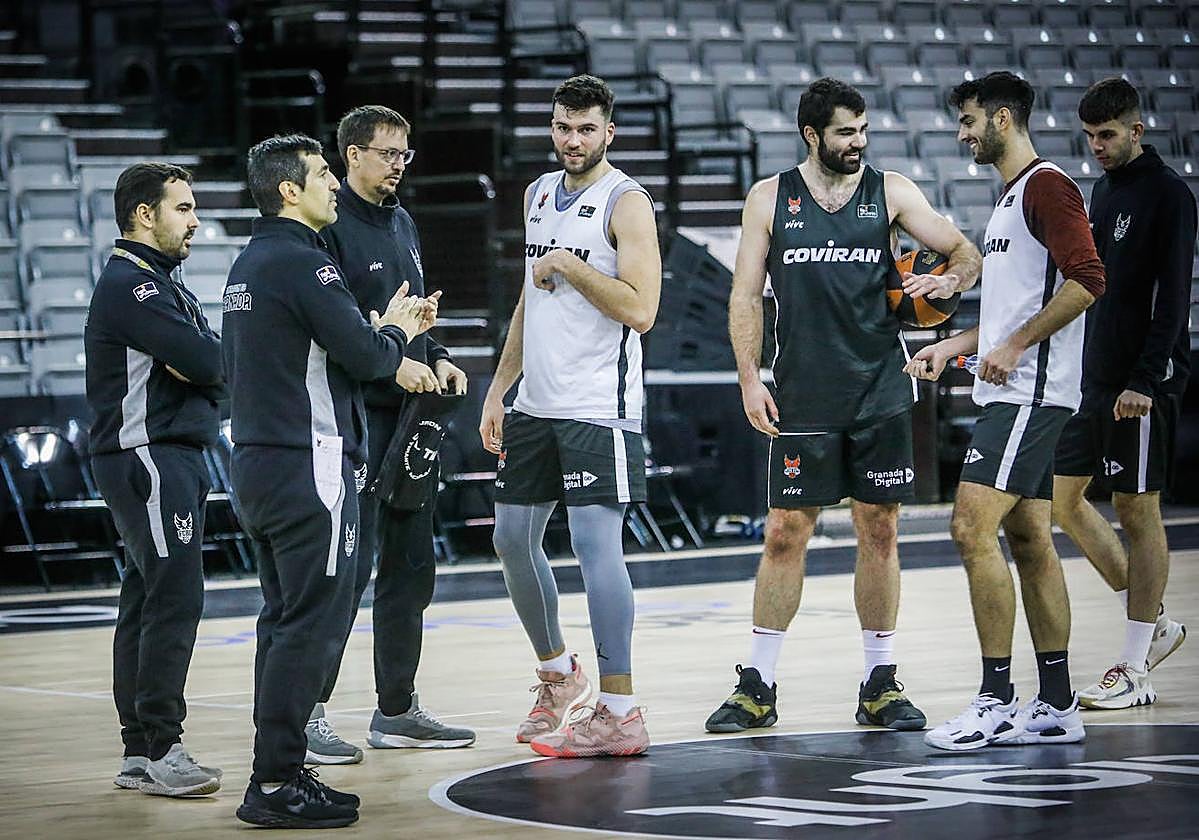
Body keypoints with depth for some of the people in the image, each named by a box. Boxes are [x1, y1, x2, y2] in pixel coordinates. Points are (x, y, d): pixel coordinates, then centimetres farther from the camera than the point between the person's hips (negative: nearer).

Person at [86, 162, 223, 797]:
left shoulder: (158, 282, 21)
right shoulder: (130, 284, -13)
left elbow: (210, 366, 14)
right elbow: (214, 362, -19)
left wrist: (199, 365, -7)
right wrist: (205, 362, 2)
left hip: (173, 456, 10)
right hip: (148, 455, -10)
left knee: (147, 601, 10)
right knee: (175, 597, -13)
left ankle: (139, 753, 13)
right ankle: (158, 751, -11)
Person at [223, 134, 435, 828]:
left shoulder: (248, 265, 15)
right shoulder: (304, 263, -14)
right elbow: (365, 356, -19)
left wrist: (385, 332, 16)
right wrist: (395, 334, 6)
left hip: (258, 463, 10)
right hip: (311, 467, -10)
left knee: (286, 621, 13)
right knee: (313, 623, -7)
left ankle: (275, 773, 15)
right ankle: (279, 783, -8)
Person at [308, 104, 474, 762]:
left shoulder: (401, 223, 17)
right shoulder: (331, 226, -11)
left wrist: (436, 359, 8)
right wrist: (391, 363, -22)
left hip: (408, 415, 9)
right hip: (355, 417, -9)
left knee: (410, 565, 12)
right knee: (347, 566, -10)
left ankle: (396, 709, 21)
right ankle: (308, 714, -4)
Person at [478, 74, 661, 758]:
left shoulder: (626, 202, -10)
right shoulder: (540, 194, 14)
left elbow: (640, 309, -20)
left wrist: (567, 263, -16)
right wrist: (498, 389, 17)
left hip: (598, 406, -8)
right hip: (537, 403, 8)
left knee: (596, 544, -11)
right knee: (513, 539, 12)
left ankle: (620, 714, -8)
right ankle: (559, 673, 32)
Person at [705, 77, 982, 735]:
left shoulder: (890, 192, 4)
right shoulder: (770, 199, 3)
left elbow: (966, 254, 5)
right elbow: (746, 295, 5)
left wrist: (947, 281, -18)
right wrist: (749, 380, -5)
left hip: (880, 395, 1)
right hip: (802, 400, -1)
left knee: (879, 532, 5)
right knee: (785, 534, 0)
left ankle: (880, 682, 14)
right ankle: (757, 686, 7)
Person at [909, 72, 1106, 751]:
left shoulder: (1047, 185, -10)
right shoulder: (1012, 197, 22)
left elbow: (1086, 280, -21)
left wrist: (1015, 347, -20)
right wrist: (954, 344, 21)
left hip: (1030, 393, -11)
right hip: (1013, 395, 11)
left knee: (974, 529, -15)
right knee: (1029, 541, 9)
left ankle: (997, 701, -12)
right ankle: (1056, 708, 11)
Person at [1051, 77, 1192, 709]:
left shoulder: (1166, 194, -11)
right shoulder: (1102, 190, 15)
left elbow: (1173, 297, -17)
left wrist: (1145, 379, -23)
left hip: (1142, 382, -9)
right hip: (1093, 375, 9)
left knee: (1137, 511, -4)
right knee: (1061, 497, 9)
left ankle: (1135, 671, 2)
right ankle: (1152, 624, 19)